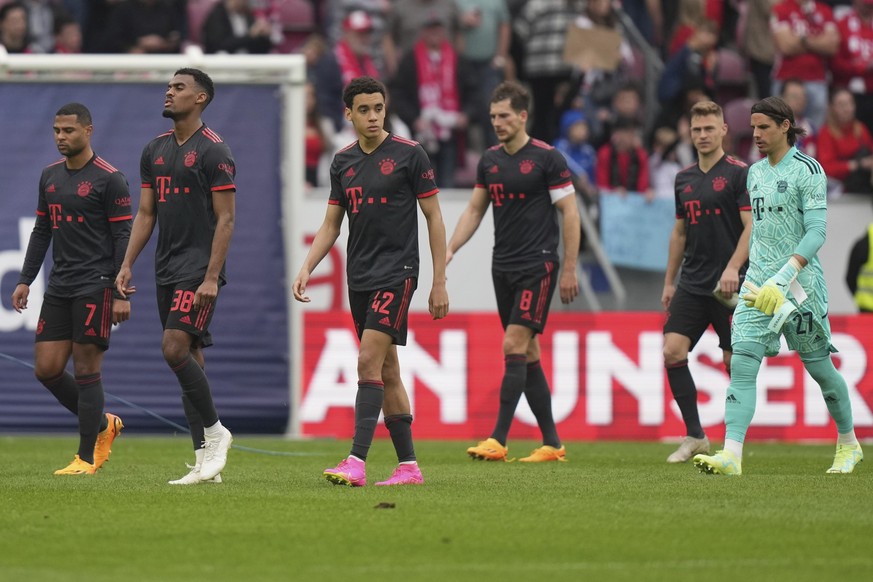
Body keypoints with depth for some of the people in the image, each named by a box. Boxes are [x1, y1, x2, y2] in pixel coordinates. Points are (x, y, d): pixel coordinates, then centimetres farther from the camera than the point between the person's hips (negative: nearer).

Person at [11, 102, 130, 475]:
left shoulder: (109, 179, -8)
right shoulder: (50, 176, 13)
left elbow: (123, 237, -9)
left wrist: (122, 293, -15)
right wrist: (25, 280, 13)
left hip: (95, 287, -7)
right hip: (59, 287, 7)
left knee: (85, 369, -5)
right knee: (46, 368, 2)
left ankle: (86, 458, 2)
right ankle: (103, 425, 22)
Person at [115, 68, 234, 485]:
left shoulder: (213, 151, -9)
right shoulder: (155, 150, 13)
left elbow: (225, 219, -12)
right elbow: (146, 212, 18)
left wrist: (211, 277, -18)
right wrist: (127, 264, 8)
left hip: (199, 268, -8)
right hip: (166, 269, 8)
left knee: (175, 348, -19)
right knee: (189, 359, 6)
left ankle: (214, 431, -2)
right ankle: (206, 463, 7)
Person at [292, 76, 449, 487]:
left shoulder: (409, 155, -5)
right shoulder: (342, 162, 10)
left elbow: (433, 218, -2)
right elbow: (331, 225, 15)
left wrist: (439, 282, -4)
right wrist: (306, 269, 0)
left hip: (397, 272, -6)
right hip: (359, 276, 6)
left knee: (369, 362, -17)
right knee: (387, 372, 8)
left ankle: (357, 462, -22)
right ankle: (408, 465, 13)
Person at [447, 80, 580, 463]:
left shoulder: (547, 158, -8)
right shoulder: (490, 160, 10)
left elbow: (569, 212, -7)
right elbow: (475, 209, 18)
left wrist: (569, 270, -10)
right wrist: (449, 250, 5)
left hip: (538, 266, -7)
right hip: (503, 266, 7)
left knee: (514, 347, -14)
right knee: (527, 355, 7)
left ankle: (498, 440, -17)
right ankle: (552, 443, 12)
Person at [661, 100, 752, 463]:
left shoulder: (739, 174, -5)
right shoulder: (684, 179, 13)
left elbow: (751, 226, -12)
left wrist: (733, 268, -23)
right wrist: (669, 282, 19)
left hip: (730, 287, -6)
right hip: (692, 284, 6)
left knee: (734, 362, -1)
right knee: (673, 351, -8)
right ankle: (694, 436, 0)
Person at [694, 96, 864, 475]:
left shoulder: (808, 171, -9)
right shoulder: (755, 173, 13)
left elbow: (816, 232, -15)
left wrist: (783, 277, -25)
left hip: (801, 284, -6)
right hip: (759, 282, 6)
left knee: (819, 366, 6)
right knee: (742, 364, -11)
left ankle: (849, 444, 29)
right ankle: (731, 455, -20)